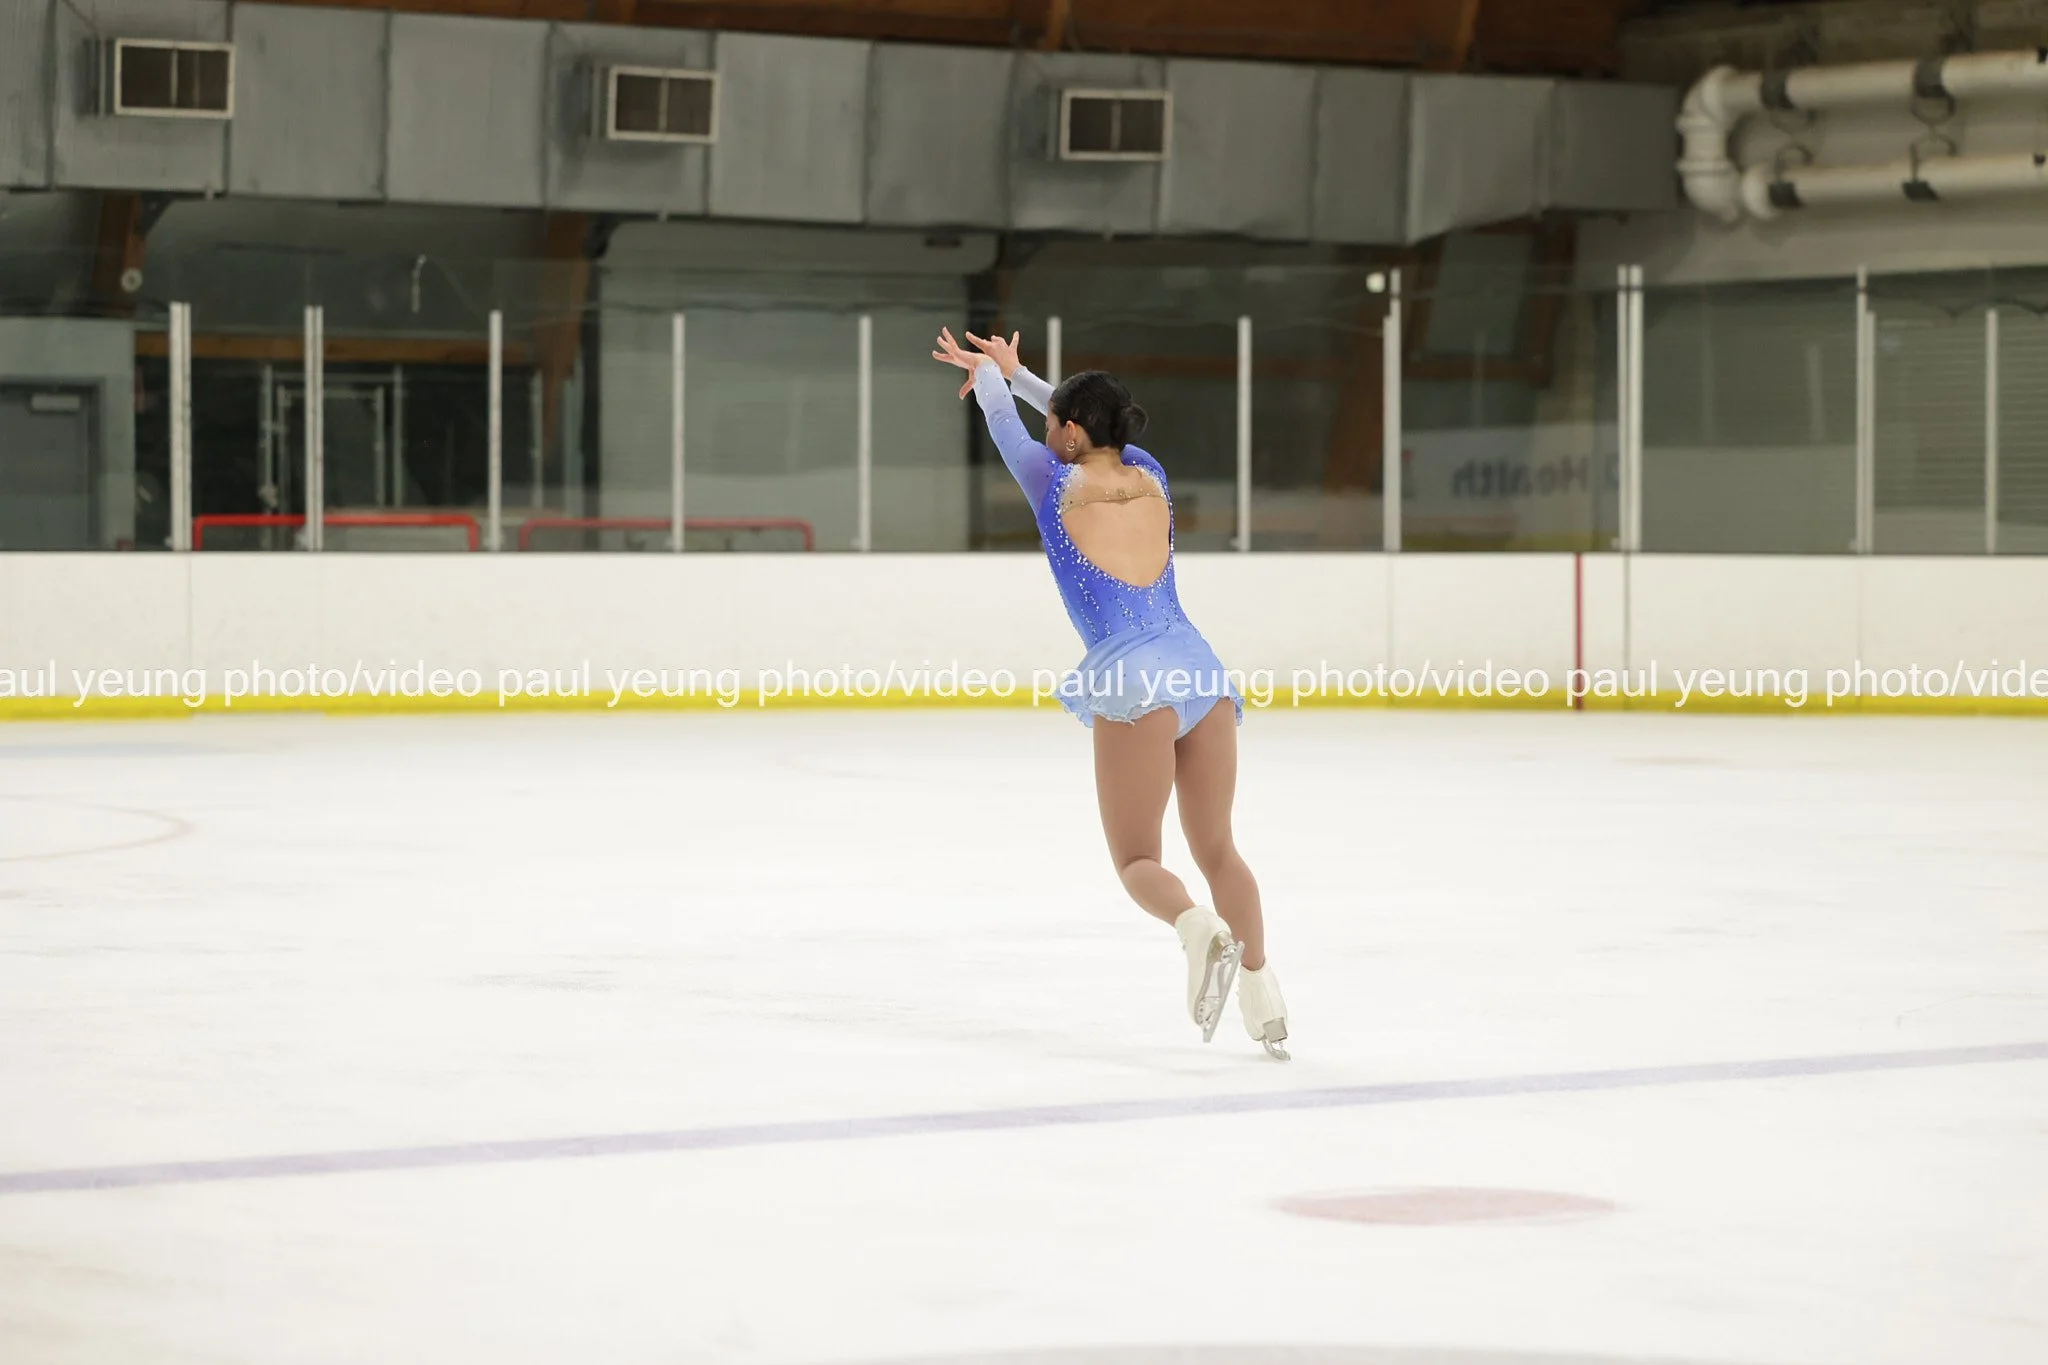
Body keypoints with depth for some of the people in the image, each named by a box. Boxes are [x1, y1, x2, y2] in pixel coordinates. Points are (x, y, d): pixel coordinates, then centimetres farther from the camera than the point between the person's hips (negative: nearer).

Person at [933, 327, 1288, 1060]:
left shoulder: (1057, 484, 4)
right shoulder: (1150, 476, 15)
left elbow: (1000, 416, 24)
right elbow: (1091, 417, 35)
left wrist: (988, 371, 46)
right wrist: (1010, 368, 47)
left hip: (1133, 683, -5)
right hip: (1200, 669, 5)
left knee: (1138, 860, 1)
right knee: (1217, 849, 13)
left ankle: (1200, 927, -31)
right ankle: (1260, 984, -3)